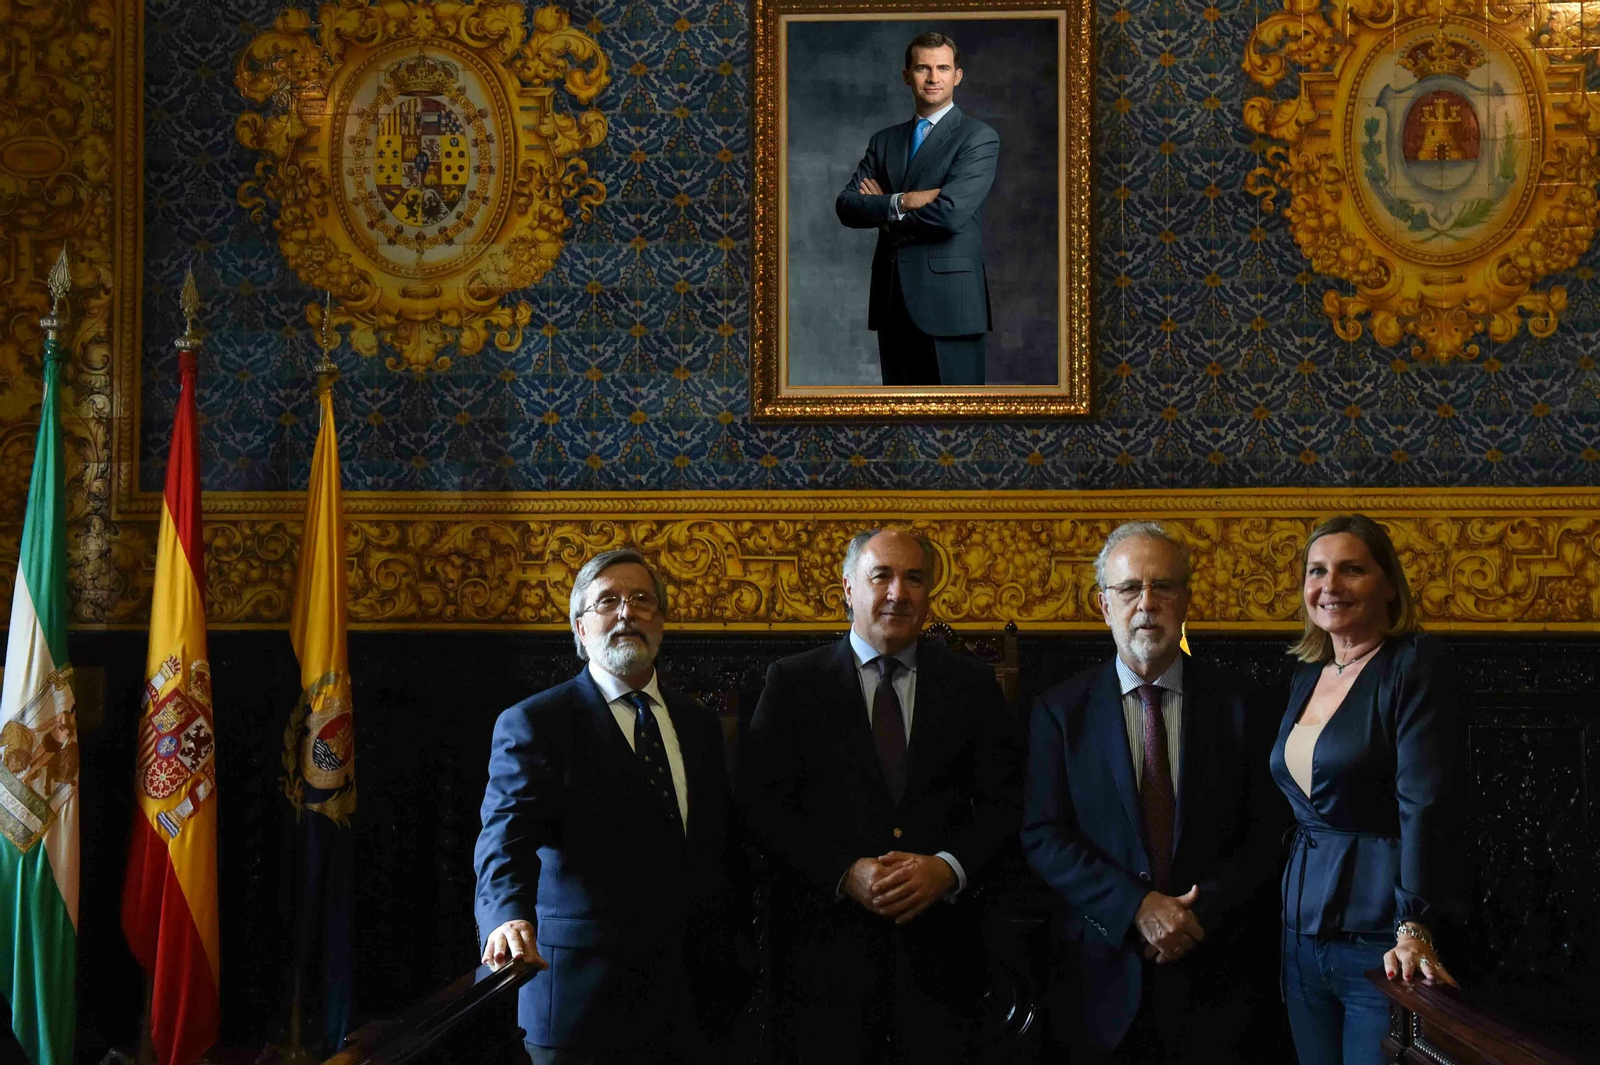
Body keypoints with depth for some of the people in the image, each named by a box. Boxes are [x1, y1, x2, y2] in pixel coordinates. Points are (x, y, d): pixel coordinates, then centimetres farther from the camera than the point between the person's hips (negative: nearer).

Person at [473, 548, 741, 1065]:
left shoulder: (699, 724, 12)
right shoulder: (532, 724, -4)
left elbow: (719, 848, 15)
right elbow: (505, 838, -18)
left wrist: (723, 977, 10)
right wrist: (510, 919, -37)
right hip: (583, 1001, -4)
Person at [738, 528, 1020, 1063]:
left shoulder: (972, 684, 10)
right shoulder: (792, 683, 5)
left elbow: (1002, 800, 6)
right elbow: (762, 801, -2)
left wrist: (949, 868, -11)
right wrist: (845, 873, -13)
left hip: (940, 944, 1)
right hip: (826, 948, -1)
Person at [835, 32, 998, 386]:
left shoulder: (979, 138, -2)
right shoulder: (884, 141, 16)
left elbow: (950, 213, -16)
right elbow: (846, 205, 3)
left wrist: (881, 211, -2)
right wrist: (903, 202, -15)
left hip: (948, 300, -5)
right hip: (893, 301, 5)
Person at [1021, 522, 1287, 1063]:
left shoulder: (1238, 705, 2)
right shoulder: (1061, 710, 1)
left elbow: (1267, 834, -1)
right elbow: (1042, 837, -5)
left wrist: (1200, 914, -14)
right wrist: (1137, 908, -16)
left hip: (1212, 974, 0)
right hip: (1105, 979, 0)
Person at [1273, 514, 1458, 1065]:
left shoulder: (1416, 663, -10)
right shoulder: (1308, 676, 13)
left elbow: (1425, 806, -18)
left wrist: (1413, 930, -26)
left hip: (1379, 936, -7)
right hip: (1302, 932, 7)